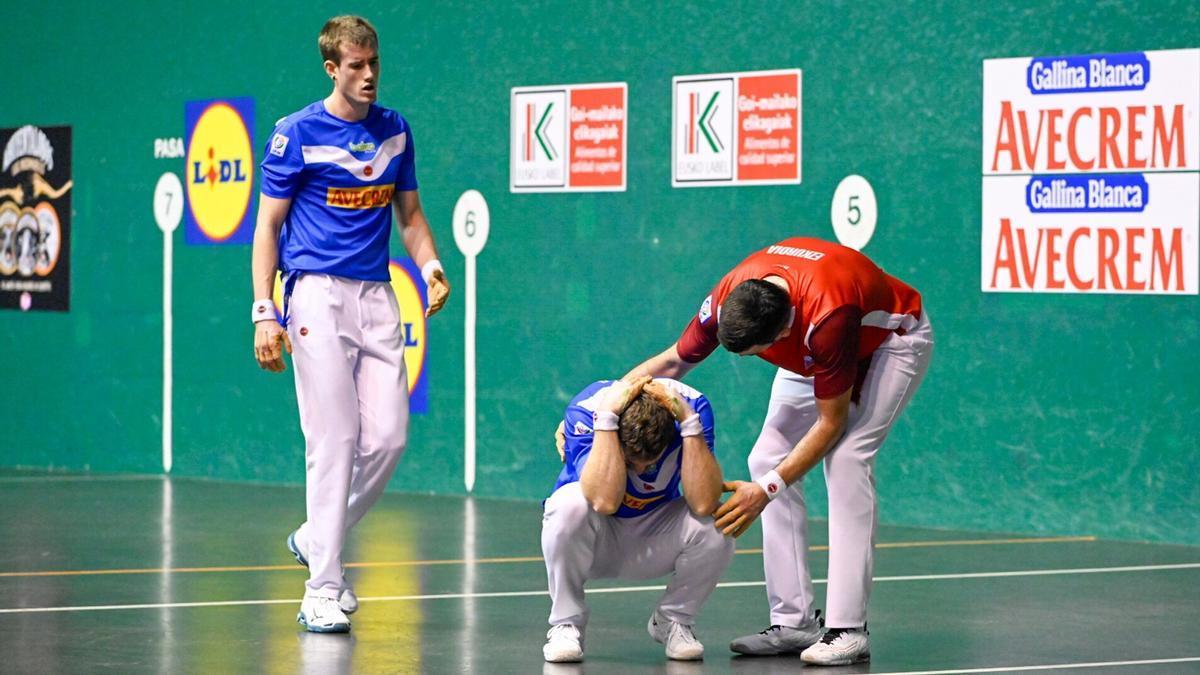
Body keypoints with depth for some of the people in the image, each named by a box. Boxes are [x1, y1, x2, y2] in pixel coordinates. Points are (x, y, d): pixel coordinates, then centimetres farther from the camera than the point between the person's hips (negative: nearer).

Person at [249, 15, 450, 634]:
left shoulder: (394, 130, 12)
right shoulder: (296, 134, -2)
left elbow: (410, 214, 21)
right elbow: (267, 227, 0)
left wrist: (431, 267, 1)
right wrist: (264, 314, -8)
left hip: (377, 297, 5)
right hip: (318, 294, -5)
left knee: (388, 437, -2)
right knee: (333, 441, -9)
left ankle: (315, 538, 21)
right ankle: (322, 593, -4)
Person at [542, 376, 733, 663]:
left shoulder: (692, 405, -22)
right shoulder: (586, 409, -28)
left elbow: (703, 504, -34)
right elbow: (605, 501, -43)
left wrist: (690, 421, -37)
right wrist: (606, 416, -43)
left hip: (657, 538, 2)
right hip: (596, 541, -2)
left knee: (716, 526, -27)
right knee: (571, 503, -34)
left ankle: (673, 621, 1)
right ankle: (566, 623, -13)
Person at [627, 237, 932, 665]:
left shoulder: (827, 317, -44)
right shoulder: (729, 297, -27)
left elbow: (831, 423, -32)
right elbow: (674, 360, -8)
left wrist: (767, 489, -30)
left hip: (893, 339, -7)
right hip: (812, 355, 7)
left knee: (846, 459, -25)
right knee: (767, 458, -5)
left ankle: (849, 630, -26)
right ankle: (794, 622, -2)